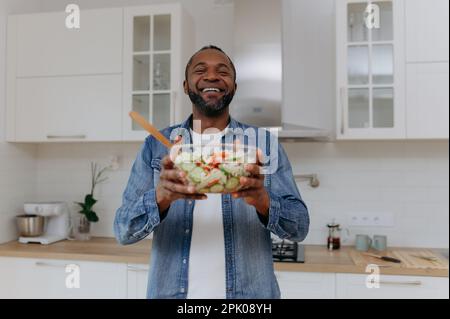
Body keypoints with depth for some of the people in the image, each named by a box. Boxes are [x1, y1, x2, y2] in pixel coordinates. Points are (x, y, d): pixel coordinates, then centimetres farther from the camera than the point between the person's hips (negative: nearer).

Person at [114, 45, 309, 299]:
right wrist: (161, 196, -27)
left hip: (250, 293, 0)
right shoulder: (156, 145, -2)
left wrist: (262, 199, -27)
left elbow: (299, 227, -7)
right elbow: (124, 231, -7)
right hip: (171, 291, 1)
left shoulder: (264, 144, -3)